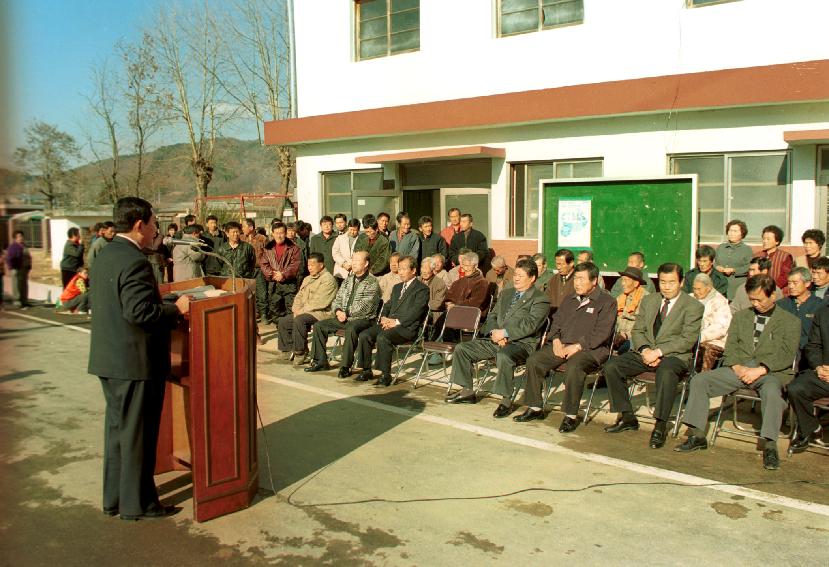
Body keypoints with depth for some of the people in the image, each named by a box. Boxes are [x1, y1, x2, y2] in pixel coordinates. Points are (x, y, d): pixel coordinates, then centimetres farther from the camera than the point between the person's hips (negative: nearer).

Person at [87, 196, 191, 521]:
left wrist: (168, 307, 16)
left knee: (117, 427, 18)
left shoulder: (104, 256, 11)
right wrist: (176, 309, -15)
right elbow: (139, 311, -28)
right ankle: (137, 504, 15)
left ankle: (114, 499, 30)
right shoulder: (134, 261, -19)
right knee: (136, 433, 3)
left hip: (108, 359, 9)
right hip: (135, 362, -9)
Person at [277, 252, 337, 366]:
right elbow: (299, 296, 19)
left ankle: (301, 352, -22)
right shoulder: (307, 279, 19)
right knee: (282, 321, 0)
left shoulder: (328, 279, -12)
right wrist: (296, 309, -2)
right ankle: (288, 350, 7)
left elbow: (320, 302, -20)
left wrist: (301, 311, -16)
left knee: (299, 320, -33)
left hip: (322, 313, -10)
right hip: (304, 312, 10)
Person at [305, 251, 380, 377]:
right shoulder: (349, 279, 16)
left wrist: (346, 314, -14)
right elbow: (337, 299, 17)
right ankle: (321, 361, 2)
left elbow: (364, 308, -16)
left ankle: (345, 367, -30)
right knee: (319, 325, -3)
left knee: (351, 329, -38)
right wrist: (338, 311, -4)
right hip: (343, 318, 8)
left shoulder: (372, 283, -7)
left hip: (362, 319, -8)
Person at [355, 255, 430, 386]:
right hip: (389, 323, 8)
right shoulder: (397, 287, 26)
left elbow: (416, 311, -13)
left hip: (407, 327, -8)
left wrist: (397, 322, -20)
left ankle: (385, 375, -25)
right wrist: (383, 318, 3)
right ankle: (366, 371, -2)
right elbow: (387, 305, 26)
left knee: (382, 337, -33)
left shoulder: (422, 289, -2)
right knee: (364, 335, -12)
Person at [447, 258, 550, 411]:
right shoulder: (508, 293, 21)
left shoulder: (540, 299, -3)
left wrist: (504, 333, -20)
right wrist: (494, 332, -3)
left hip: (521, 343, -8)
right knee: (461, 348, -1)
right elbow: (493, 316, 19)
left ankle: (506, 400, -24)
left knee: (504, 356, -40)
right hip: (496, 340, 8)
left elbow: (530, 324, -16)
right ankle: (467, 392, 9)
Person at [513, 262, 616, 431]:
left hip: (591, 349, -6)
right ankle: (535, 408, -5)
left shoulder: (606, 301, 0)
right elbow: (556, 321, 20)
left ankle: (571, 416, -24)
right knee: (533, 361, -14)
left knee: (574, 367, -37)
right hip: (562, 345, 6)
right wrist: (556, 340, -2)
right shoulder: (570, 299, 22)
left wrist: (577, 346, -18)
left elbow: (602, 332, -10)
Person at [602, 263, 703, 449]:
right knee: (611, 366, -15)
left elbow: (687, 340, -11)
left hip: (674, 356, -5)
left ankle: (660, 427, -28)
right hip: (645, 352, 6)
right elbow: (637, 330, 12)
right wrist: (645, 349, -9)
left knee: (666, 372, -39)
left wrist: (658, 352, -21)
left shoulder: (693, 307, -2)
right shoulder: (649, 301, 15)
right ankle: (627, 417, -3)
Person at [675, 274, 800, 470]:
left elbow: (787, 355, -4)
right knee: (699, 381, -16)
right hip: (738, 369, 4)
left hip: (771, 372, -4)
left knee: (772, 391, -39)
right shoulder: (741, 317, 21)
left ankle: (770, 446, -31)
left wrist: (760, 370, -17)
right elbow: (730, 347, 13)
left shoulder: (790, 321, 8)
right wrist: (737, 366, -8)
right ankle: (697, 436, -12)